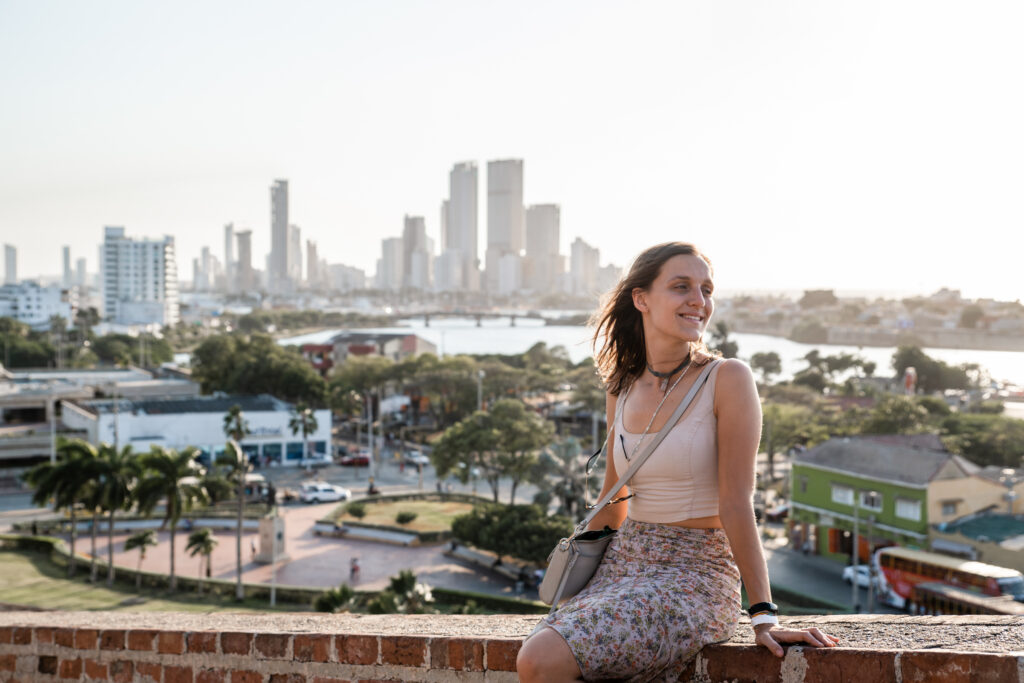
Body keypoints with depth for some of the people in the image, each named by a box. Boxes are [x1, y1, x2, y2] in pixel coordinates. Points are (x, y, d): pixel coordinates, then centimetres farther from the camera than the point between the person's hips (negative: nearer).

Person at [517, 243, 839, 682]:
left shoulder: (727, 379, -9)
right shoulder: (623, 389, 8)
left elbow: (736, 503, -12)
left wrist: (764, 616, -14)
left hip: (696, 575, -5)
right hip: (622, 562, 5)